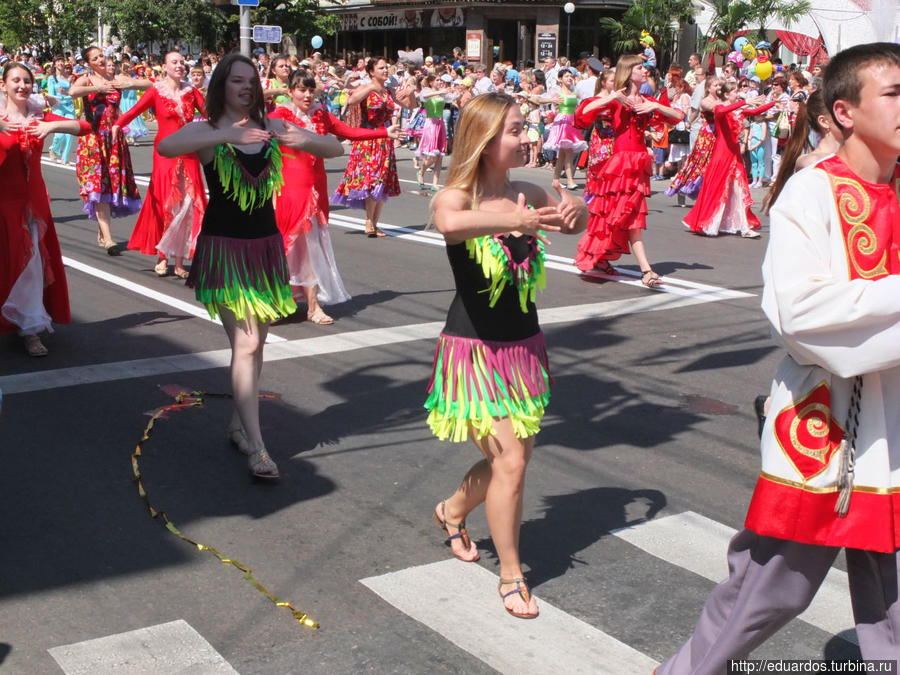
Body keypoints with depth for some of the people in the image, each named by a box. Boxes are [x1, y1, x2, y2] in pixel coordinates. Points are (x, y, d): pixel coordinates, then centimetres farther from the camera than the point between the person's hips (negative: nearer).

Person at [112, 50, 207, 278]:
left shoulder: (190, 91, 10)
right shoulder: (156, 91, -1)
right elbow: (135, 110, -14)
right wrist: (117, 124, -31)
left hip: (189, 154, 3)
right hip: (166, 153, -3)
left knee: (188, 204, -1)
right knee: (165, 203, -3)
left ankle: (179, 261, 6)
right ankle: (162, 258, 9)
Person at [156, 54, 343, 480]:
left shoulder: (271, 127, 6)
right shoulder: (206, 130, -5)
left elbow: (336, 149, 5)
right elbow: (165, 147, -27)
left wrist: (304, 140, -15)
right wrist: (224, 136, -35)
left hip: (266, 245, 5)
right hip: (224, 247, -5)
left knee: (257, 341, 12)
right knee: (245, 344, -11)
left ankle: (238, 424, 30)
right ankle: (256, 449, -10)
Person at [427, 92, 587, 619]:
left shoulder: (526, 194, 0)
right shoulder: (455, 197, -16)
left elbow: (579, 219, 13)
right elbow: (450, 223, -40)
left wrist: (573, 210, -11)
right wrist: (519, 220, -46)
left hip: (524, 345, 6)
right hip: (474, 348, -6)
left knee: (519, 455, 16)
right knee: (509, 462, -9)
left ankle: (454, 510, 46)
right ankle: (511, 575, 11)